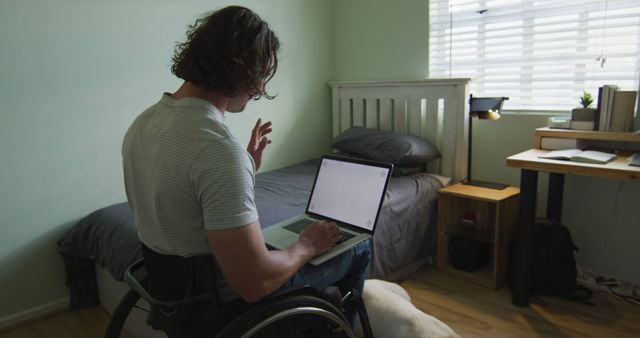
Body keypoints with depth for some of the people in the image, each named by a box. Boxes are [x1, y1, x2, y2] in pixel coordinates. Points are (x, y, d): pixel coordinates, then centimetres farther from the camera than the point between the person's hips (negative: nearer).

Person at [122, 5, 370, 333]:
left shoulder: (142, 122, -3)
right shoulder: (219, 147, -32)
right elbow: (255, 282, -32)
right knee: (358, 249, 12)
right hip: (222, 303, -8)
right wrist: (306, 246, -12)